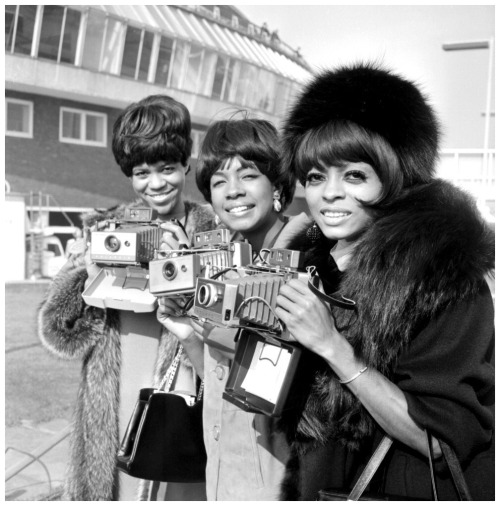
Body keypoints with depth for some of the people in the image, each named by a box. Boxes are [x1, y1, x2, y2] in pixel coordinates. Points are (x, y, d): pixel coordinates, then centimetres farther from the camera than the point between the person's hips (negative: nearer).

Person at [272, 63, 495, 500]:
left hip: (403, 490, -5)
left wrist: (333, 345, -28)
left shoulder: (444, 272, -19)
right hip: (314, 487, 6)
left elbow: (443, 440, -24)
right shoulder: (311, 265, -4)